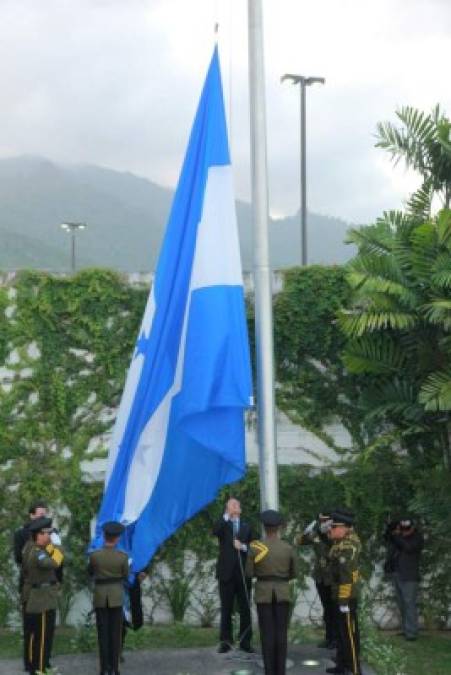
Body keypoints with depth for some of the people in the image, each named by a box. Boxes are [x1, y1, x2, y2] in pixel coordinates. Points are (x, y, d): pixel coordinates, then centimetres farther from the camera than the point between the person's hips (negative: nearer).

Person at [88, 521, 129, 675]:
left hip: (100, 596, 0)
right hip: (116, 596, 0)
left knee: (102, 634, 5)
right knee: (116, 633, 5)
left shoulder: (94, 555, -10)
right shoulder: (123, 557, -10)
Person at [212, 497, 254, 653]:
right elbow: (215, 531, -19)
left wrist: (243, 546, -9)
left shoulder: (246, 527, 14)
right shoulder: (223, 525, 5)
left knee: (245, 609, 3)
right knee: (226, 609, 2)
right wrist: (227, 516, -22)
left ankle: (245, 641, 9)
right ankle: (225, 641, 9)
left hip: (243, 573, 2)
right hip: (226, 572, -2)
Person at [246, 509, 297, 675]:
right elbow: (293, 573, 7)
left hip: (263, 593, -1)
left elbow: (249, 573, -2)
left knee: (267, 633, 2)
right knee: (281, 633, 6)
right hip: (283, 593, 1)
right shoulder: (288, 548, -3)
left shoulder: (255, 547, -8)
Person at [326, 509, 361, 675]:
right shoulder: (347, 538, 6)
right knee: (341, 630, 19)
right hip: (340, 594, 10)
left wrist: (343, 601, -25)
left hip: (346, 596, -10)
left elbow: (346, 575, -26)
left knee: (349, 632, -2)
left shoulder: (347, 547, -24)